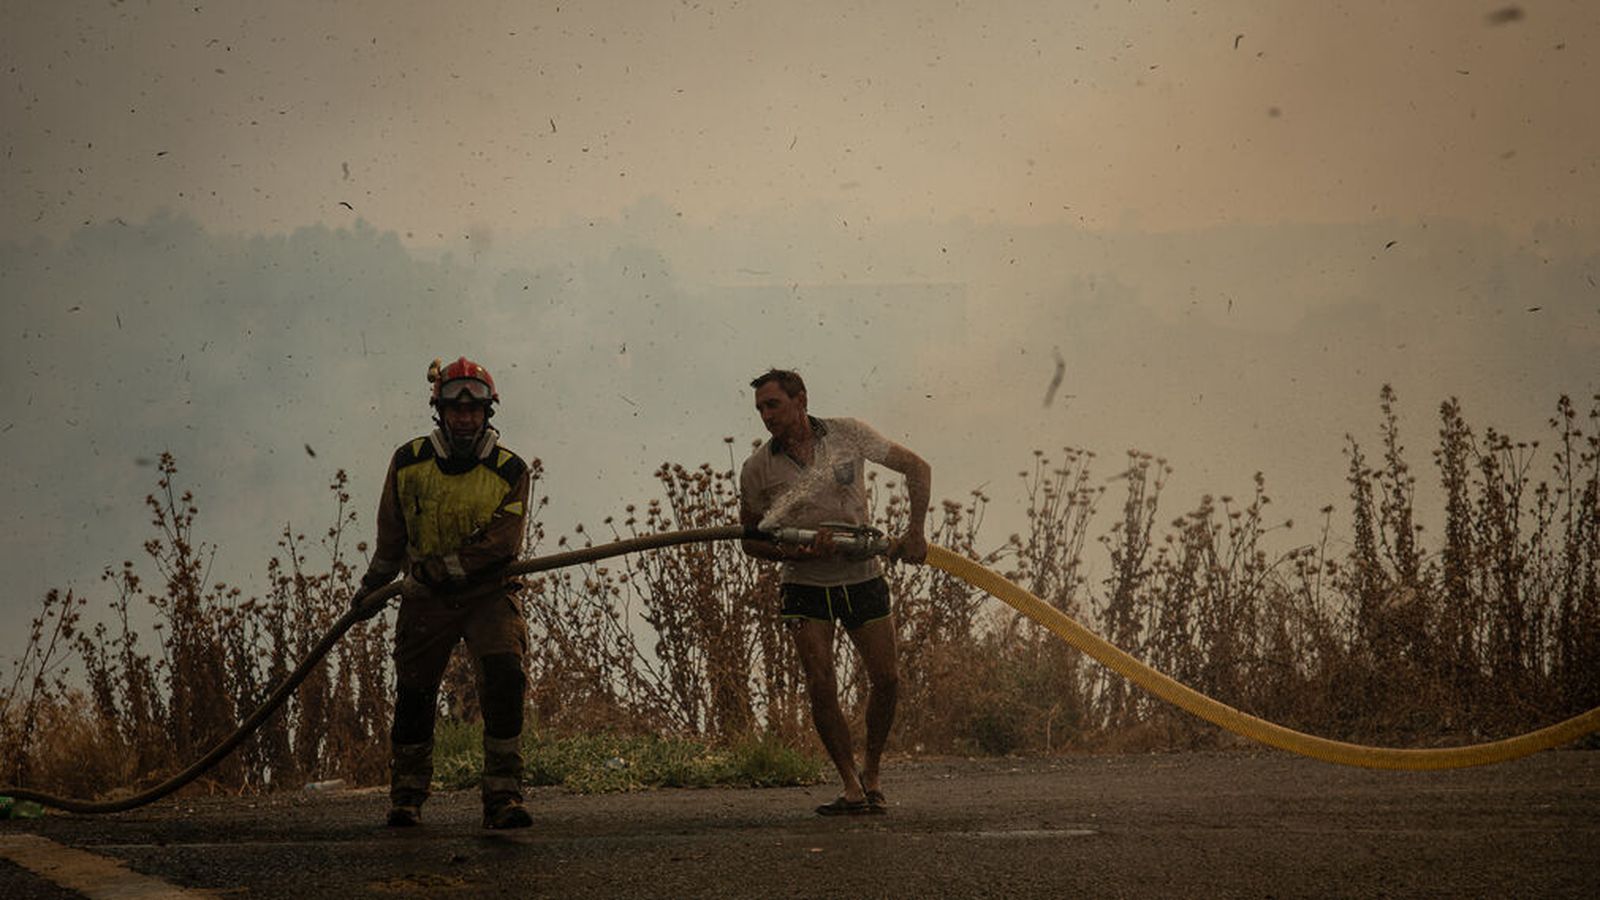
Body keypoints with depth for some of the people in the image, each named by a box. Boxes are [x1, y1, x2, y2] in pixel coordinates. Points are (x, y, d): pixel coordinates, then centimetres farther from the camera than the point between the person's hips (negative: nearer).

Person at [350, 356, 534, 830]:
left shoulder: (509, 470, -7)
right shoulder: (409, 462, -2)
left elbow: (502, 543, -16)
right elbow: (391, 535, 10)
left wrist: (444, 568, -21)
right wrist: (371, 587, 17)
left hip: (490, 594, -2)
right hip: (426, 598, 2)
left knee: (506, 678, -20)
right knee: (414, 696, 0)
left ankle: (503, 796, -14)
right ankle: (406, 797, 19)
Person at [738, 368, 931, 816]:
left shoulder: (848, 434, -6)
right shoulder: (758, 468, -5)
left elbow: (917, 468, 1)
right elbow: (750, 539, 3)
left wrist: (915, 531, -10)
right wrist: (795, 553, -16)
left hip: (862, 577, 1)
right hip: (805, 586, -1)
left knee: (886, 679, -1)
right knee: (820, 685, -12)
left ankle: (871, 771, 21)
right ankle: (851, 788, -1)